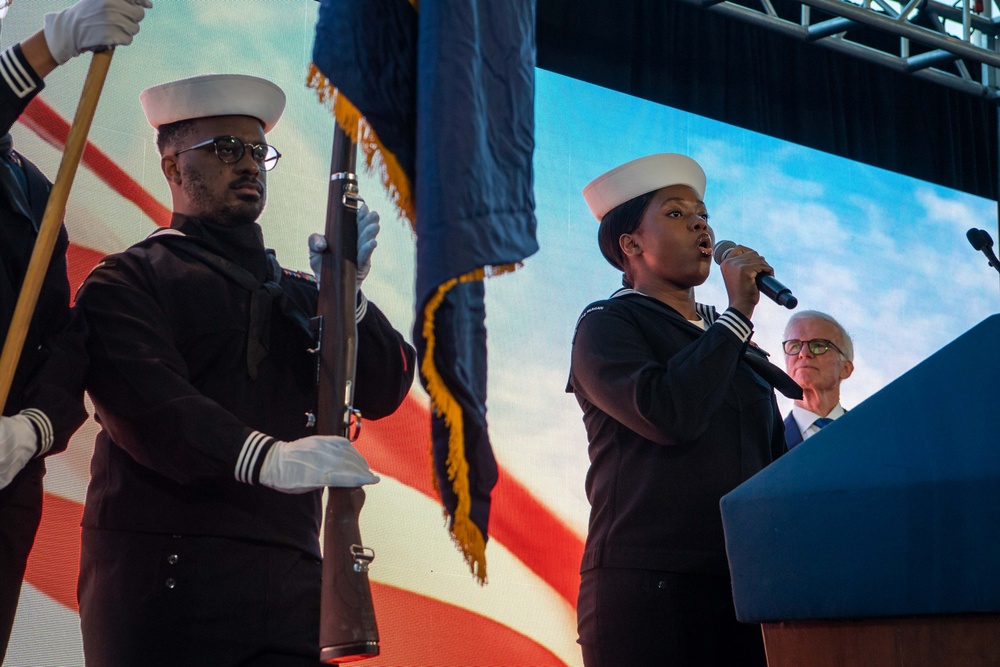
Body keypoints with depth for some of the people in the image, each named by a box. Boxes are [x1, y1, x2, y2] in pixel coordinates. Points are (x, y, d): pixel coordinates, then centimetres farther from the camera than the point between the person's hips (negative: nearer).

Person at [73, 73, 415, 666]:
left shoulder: (298, 291, 20)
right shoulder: (130, 279, 5)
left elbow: (385, 392, 9)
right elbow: (143, 401, -13)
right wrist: (265, 456, -25)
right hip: (164, 576, -4)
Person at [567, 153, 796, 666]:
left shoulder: (729, 344, 22)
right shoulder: (607, 325, 3)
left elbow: (775, 461, 22)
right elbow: (668, 414, -16)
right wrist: (738, 315, -4)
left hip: (745, 590, 5)